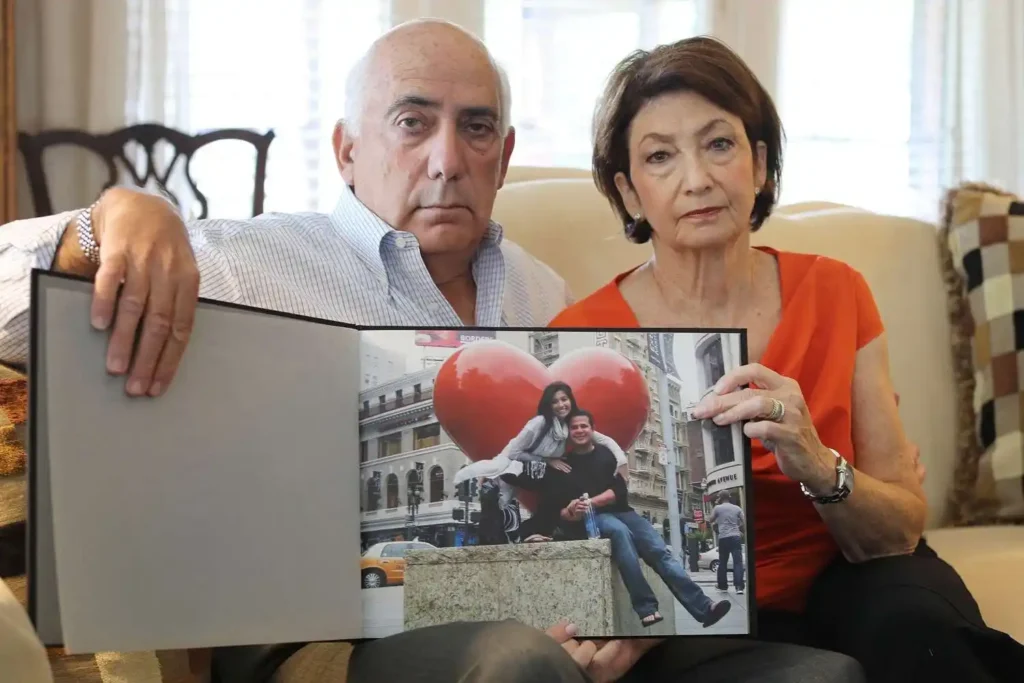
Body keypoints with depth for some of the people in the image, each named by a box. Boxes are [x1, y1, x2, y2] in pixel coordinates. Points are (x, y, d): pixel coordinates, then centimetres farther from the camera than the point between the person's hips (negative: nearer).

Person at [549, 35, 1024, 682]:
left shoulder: (836, 294, -3)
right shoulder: (581, 338, -11)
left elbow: (901, 532, -7)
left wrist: (818, 468, -28)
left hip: (849, 581, 2)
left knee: (913, 624, -32)